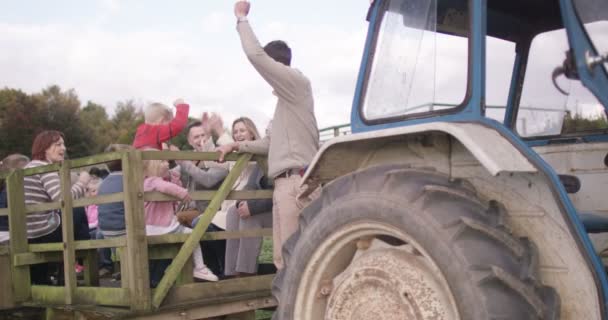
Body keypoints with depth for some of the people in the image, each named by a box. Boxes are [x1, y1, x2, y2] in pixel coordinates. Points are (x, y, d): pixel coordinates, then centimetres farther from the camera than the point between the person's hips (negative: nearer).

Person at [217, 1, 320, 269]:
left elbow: (256, 55, -14)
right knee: (285, 257, 12)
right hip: (287, 182, 10)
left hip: (295, 181, -10)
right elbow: (273, 142, 29)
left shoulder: (296, 81, -3)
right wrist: (237, 146, 24)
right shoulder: (287, 97, 25)